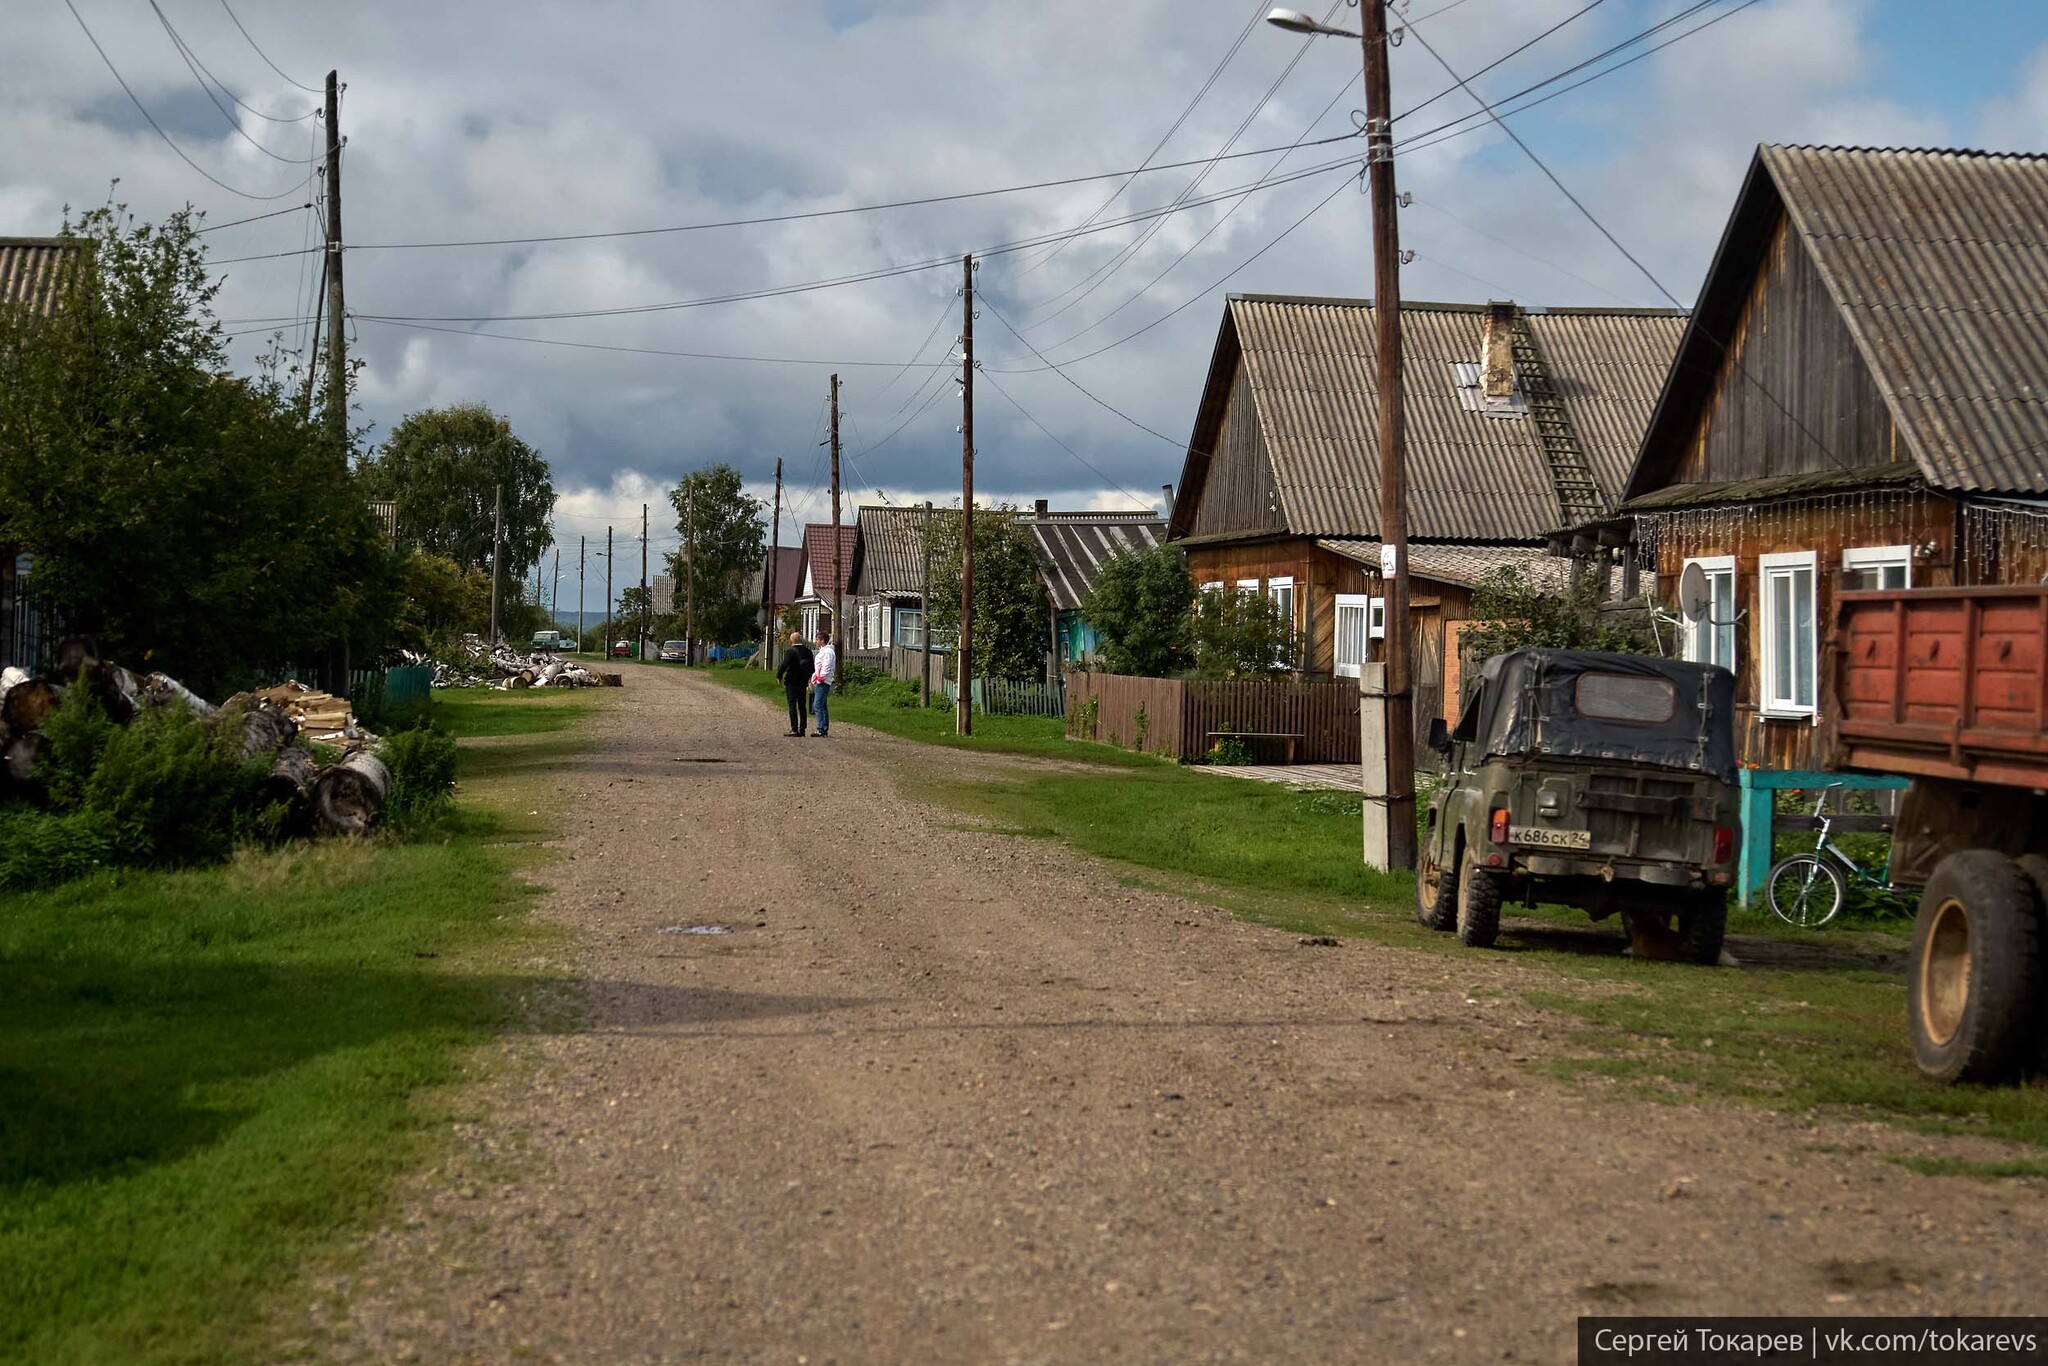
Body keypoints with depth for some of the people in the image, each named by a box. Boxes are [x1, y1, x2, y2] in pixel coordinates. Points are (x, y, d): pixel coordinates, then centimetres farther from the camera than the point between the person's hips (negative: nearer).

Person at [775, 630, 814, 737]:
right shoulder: (808, 652, 4)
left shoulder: (790, 652, -14)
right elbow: (812, 668, 7)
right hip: (803, 683, 6)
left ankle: (794, 729, -8)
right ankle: (802, 729, 12)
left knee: (792, 706, -3)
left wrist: (779, 676, -4)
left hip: (791, 683, -5)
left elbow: (784, 665, -19)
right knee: (802, 706, 11)